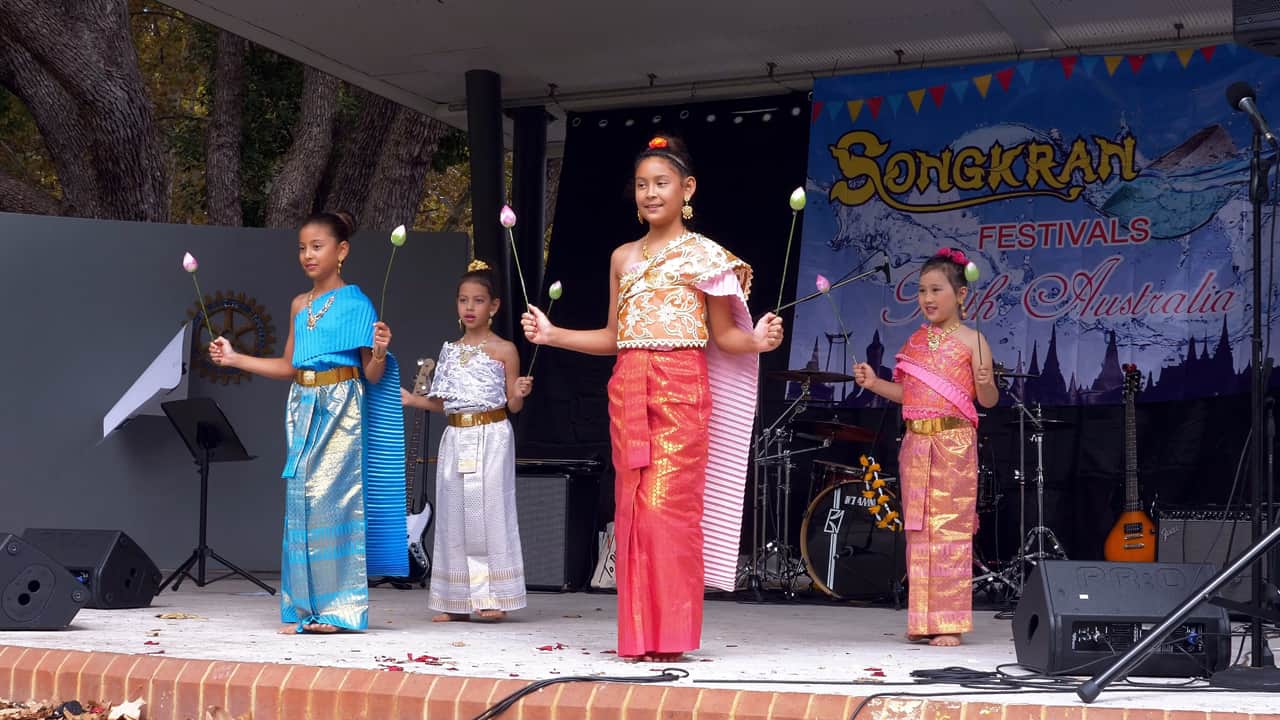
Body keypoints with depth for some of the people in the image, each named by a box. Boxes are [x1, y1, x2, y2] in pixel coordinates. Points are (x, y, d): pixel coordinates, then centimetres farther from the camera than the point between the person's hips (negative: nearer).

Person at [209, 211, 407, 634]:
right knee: (300, 498, 3)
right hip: (304, 407, 6)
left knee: (332, 496, -9)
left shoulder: (355, 303, -4)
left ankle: (338, 607, -4)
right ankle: (302, 607, 8)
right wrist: (234, 358, 16)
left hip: (340, 406, -6)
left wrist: (379, 352, -27)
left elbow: (372, 375, -5)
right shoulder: (300, 305, 15)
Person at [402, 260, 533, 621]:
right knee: (453, 514, 4)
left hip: (491, 438, -5)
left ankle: (492, 597, -3)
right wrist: (411, 399, 12)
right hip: (456, 439, 5)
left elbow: (513, 405, -1)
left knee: (489, 511, -7)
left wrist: (519, 394, -22)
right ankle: (457, 601, 10)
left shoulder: (503, 350, -1)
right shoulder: (451, 351, 13)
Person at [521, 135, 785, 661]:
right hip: (628, 390, 5)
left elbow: (724, 335, 3)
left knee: (667, 504, -10)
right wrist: (551, 334, 11)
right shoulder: (623, 257, 16)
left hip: (680, 389, -5)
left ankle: (671, 635, -4)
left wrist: (756, 340, -17)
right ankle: (638, 634, 6)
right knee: (632, 506, 2)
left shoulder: (703, 256, 3)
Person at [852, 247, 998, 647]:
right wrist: (874, 384, 4)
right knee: (917, 529, 7)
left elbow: (988, 401, -4)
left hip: (954, 444, -6)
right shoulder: (916, 340, 13)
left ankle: (949, 622, -3)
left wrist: (986, 383, -25)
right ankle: (922, 619, 14)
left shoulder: (971, 340, -3)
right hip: (915, 442, 6)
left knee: (950, 527, -6)